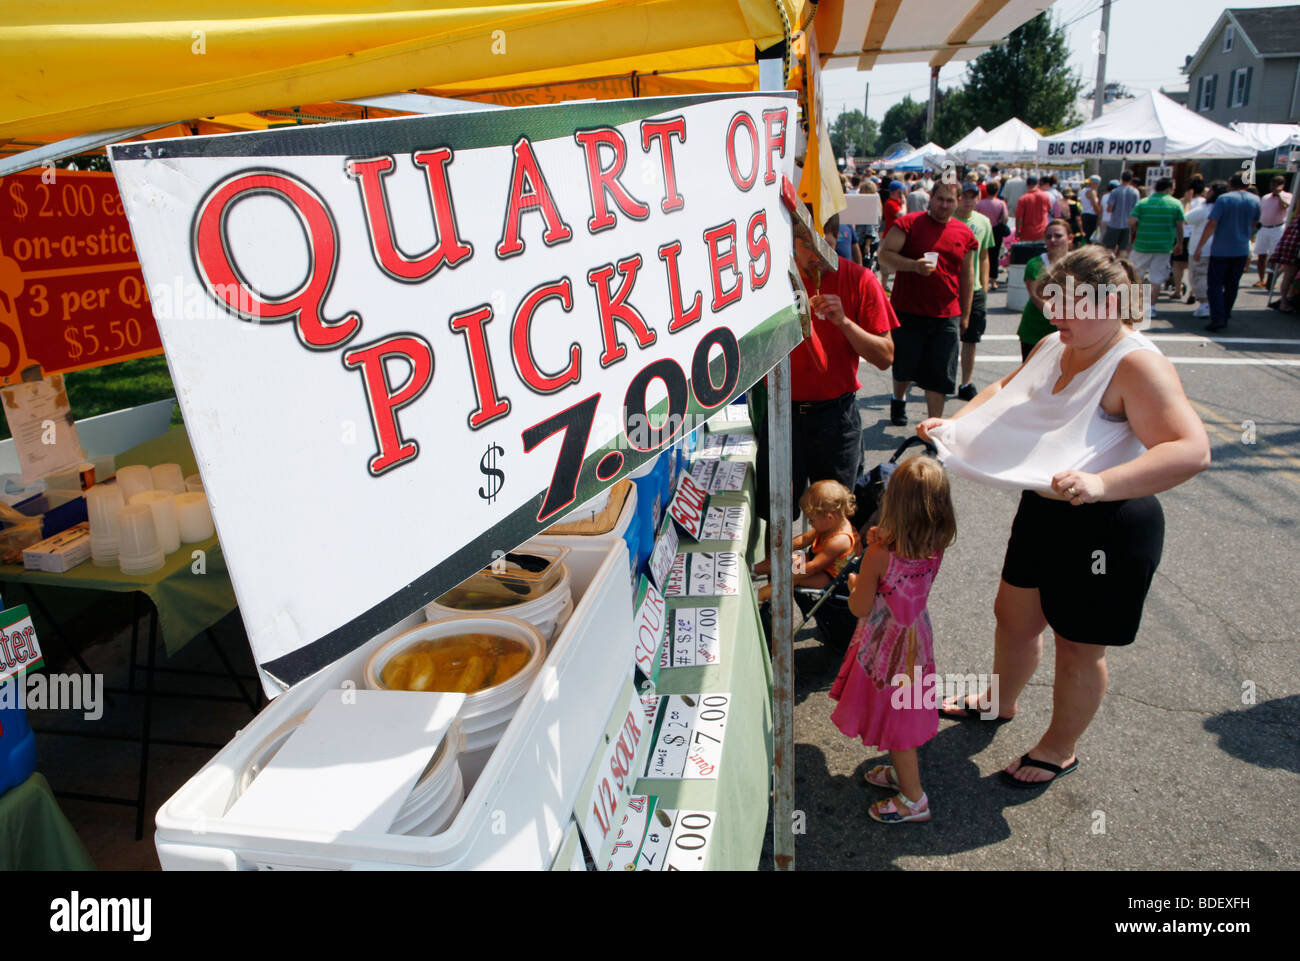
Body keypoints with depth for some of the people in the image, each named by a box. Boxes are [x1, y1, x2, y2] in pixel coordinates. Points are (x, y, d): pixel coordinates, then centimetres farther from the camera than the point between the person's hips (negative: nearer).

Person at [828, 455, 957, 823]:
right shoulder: (935, 546, -13)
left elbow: (860, 608, -19)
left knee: (894, 718, 13)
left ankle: (914, 799, 31)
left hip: (887, 645, -6)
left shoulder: (879, 555, -31)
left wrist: (854, 582, 0)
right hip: (916, 633, 6)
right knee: (899, 715, 27)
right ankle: (902, 772, 49)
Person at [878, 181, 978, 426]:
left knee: (939, 374, 2)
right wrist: (914, 265, -24)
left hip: (946, 315, 2)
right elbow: (884, 254, -9)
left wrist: (965, 314, 13)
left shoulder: (964, 233, 8)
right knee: (903, 366, 11)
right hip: (908, 311, -2)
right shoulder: (909, 223, -2)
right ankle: (899, 399, 43)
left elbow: (967, 276, 14)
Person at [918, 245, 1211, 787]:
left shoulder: (1137, 365, -22)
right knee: (1015, 616, 23)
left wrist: (1101, 484, -45)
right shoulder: (1054, 347, 3)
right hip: (1042, 513, 8)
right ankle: (1000, 701, 49)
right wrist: (953, 424, 4)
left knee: (1078, 646, 10)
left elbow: (1191, 450, -33)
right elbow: (1006, 391, 20)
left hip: (1106, 529, -8)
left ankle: (1060, 749, 33)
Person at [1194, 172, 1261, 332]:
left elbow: (1211, 224, -16)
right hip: (1242, 251, 5)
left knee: (1215, 284, -3)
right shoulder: (1255, 200, 4)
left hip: (1221, 250, -4)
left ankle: (1218, 318, -15)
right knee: (1232, 285, 13)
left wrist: (1199, 247, -13)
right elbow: (1254, 223, 16)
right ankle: (1225, 316, 19)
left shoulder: (1224, 199, -10)